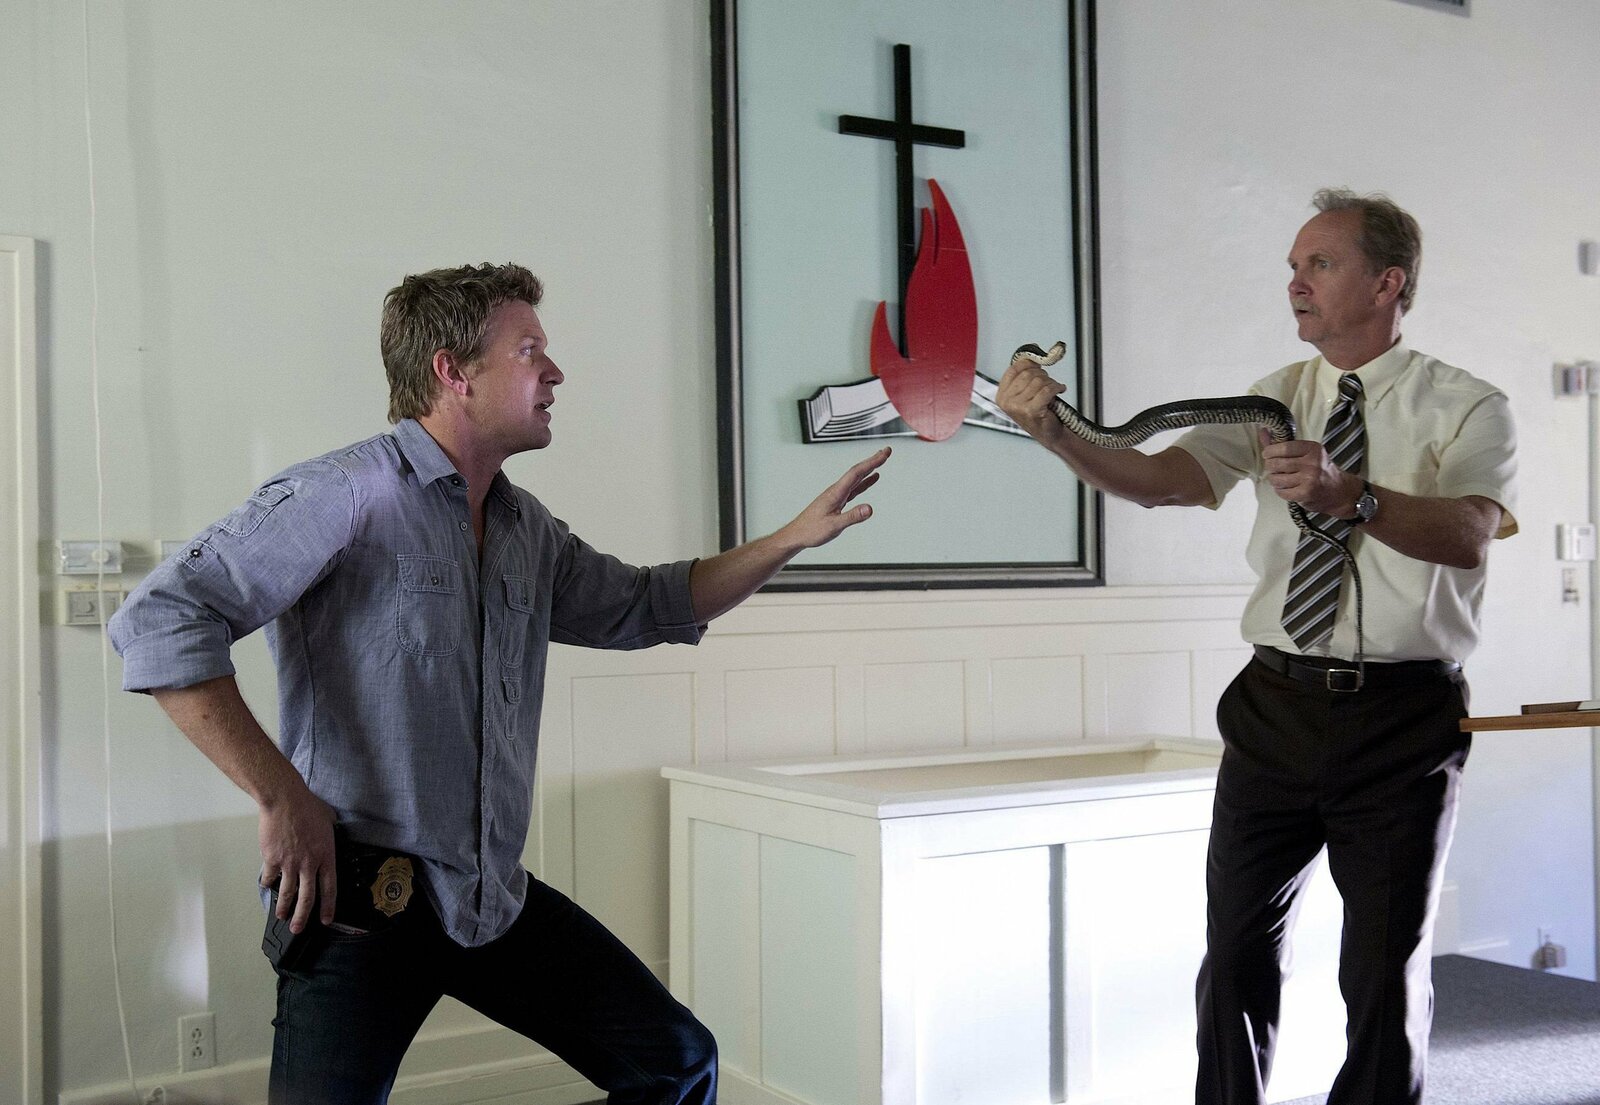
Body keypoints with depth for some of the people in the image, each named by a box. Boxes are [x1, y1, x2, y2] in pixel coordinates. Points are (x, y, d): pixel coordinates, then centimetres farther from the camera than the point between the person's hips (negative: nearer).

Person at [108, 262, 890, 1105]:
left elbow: (645, 606, 23)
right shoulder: (350, 495, -14)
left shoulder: (527, 531, 10)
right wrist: (281, 796, -21)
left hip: (496, 897, 7)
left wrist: (794, 538, 14)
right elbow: (159, 621, -19)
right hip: (360, 899, -7)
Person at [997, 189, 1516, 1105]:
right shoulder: (1277, 400, 7)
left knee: (1387, 972, 7)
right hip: (1276, 708, 3)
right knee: (1239, 957, 9)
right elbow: (1159, 478, -8)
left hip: (1402, 720, -3)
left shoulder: (1468, 408, -3)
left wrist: (1352, 498, -40)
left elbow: (1468, 533, -23)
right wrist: (1057, 433, -25)